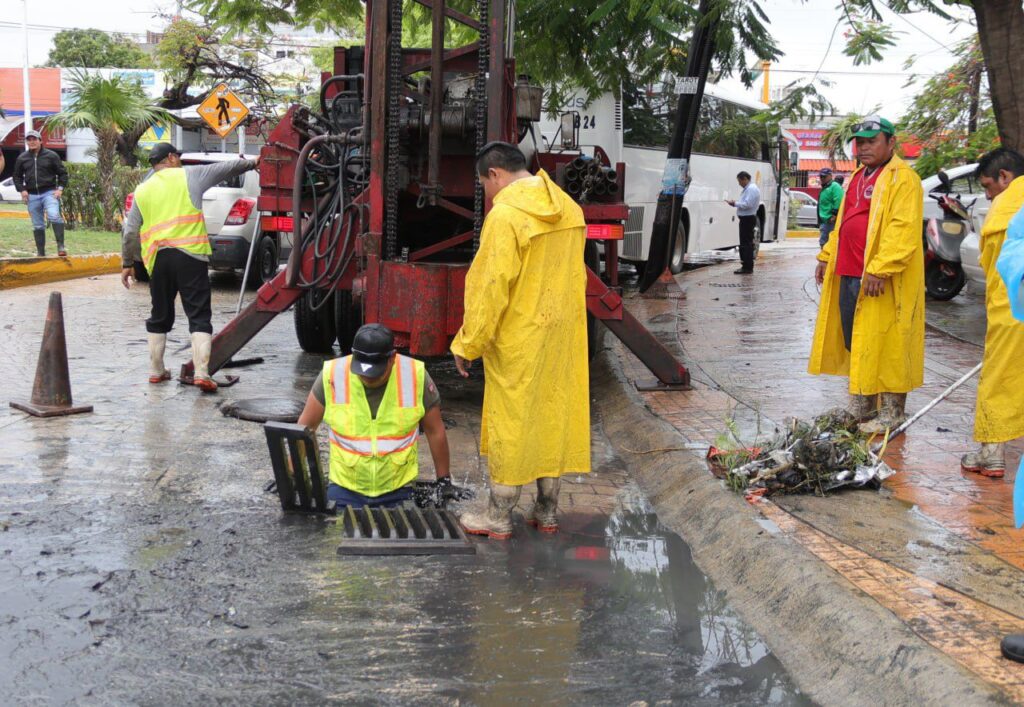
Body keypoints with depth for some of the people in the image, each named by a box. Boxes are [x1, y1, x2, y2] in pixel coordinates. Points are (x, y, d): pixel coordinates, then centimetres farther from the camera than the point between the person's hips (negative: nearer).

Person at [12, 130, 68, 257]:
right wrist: (22, 190, 3)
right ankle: (40, 253, 13)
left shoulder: (52, 156, 1)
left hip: (49, 193, -3)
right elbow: (17, 176, 19)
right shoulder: (22, 158, 9)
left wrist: (60, 188, -6)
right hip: (32, 196, 3)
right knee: (37, 226, 7)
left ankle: (60, 246, -26)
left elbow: (63, 173, 5)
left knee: (54, 216, -28)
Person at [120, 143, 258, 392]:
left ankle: (156, 370, 24)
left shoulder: (142, 190, 16)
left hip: (158, 259, 4)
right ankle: (202, 372, -16)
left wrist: (127, 263, 22)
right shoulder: (188, 175, 7)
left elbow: (130, 232, 14)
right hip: (190, 254, -4)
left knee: (160, 317, 18)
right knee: (199, 316, -4)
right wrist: (252, 163, 31)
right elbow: (226, 167, 16)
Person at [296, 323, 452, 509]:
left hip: (397, 490, 0)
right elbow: (306, 425, 1)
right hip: (344, 488, 0)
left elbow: (435, 430, 1)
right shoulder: (332, 376, -13)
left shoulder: (416, 377, -12)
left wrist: (444, 480, 6)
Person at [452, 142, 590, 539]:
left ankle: (499, 517, 14)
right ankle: (547, 511, 24)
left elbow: (491, 287, -19)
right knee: (554, 414, 14)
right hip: (562, 335, 7)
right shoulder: (569, 209, 5)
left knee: (509, 420, 3)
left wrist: (468, 344, -11)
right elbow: (573, 275, 11)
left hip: (518, 340, -7)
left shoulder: (505, 215, -18)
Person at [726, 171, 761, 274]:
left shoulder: (751, 189, -15)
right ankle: (747, 266, 19)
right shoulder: (748, 188, 19)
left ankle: (747, 268, -8)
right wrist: (734, 203, 8)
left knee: (746, 243, -9)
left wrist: (735, 203, -13)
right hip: (746, 219, 11)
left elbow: (747, 204, -22)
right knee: (745, 243, 14)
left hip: (748, 219, -11)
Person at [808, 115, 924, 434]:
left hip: (881, 279, -9)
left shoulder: (902, 179, -9)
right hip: (848, 275, 9)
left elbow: (903, 229, -19)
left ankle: (892, 412, 4)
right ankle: (862, 405, 25)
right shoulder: (857, 178, 19)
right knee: (853, 340, 13)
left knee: (884, 342, -5)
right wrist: (827, 257, 19)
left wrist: (879, 269, -26)